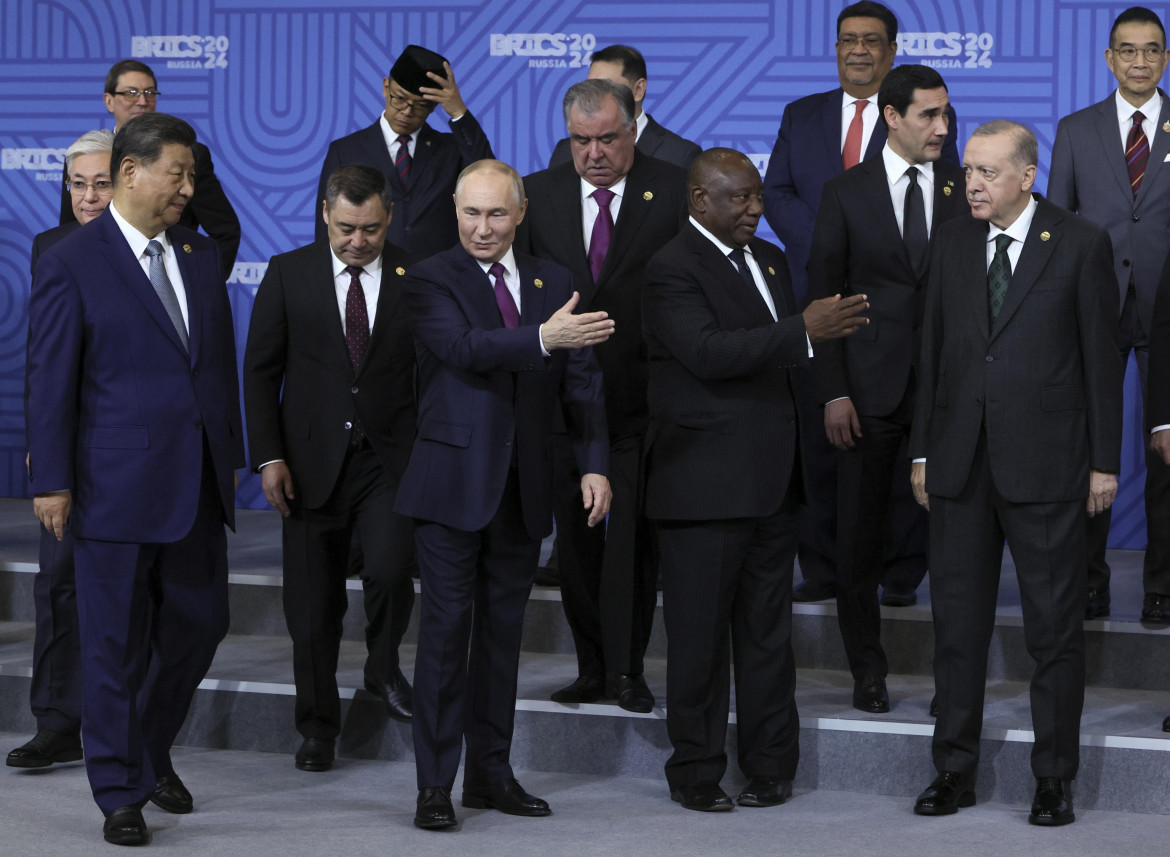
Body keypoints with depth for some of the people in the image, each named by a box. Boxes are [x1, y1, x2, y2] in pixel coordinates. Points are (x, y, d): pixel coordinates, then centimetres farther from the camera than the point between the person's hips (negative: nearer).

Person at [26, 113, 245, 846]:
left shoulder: (202, 257, 11)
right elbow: (50, 380, -7)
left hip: (198, 483, 6)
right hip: (117, 483, -6)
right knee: (116, 643, 2)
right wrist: (51, 480, -10)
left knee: (200, 624, 11)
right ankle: (122, 792, 14)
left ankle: (152, 752, 33)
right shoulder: (72, 264, -7)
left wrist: (231, 453, 12)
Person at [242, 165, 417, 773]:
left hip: (390, 456, -1)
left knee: (391, 568, -23)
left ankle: (384, 666, 8)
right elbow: (260, 370, 3)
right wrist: (269, 456, -5)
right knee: (313, 605, 5)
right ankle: (318, 727, 22)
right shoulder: (288, 274, 2)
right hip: (312, 460, 1)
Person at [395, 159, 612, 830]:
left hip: (524, 490, 4)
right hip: (455, 485, -4)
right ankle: (435, 785, 1)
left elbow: (582, 382, 8)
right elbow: (462, 347, -22)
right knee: (447, 629, -4)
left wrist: (595, 465, -3)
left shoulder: (554, 283, 10)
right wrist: (542, 338, -35)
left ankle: (490, 772, 19)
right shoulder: (431, 279, -3)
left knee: (503, 630, 10)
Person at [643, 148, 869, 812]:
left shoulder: (770, 259, 17)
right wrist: (804, 331, -27)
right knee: (701, 631, 0)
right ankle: (696, 773, 9)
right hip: (705, 482, -7)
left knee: (768, 627, 10)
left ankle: (771, 764, 17)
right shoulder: (673, 268, -10)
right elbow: (709, 352, -24)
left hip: (771, 481, 7)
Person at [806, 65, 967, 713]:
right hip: (872, 389, 0)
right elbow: (822, 296, 2)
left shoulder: (966, 190, 6)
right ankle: (868, 671, 18)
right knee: (860, 536, 5)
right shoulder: (846, 192, 3)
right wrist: (834, 392, -5)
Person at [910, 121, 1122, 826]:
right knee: (958, 621, 8)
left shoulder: (1081, 244, -2)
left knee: (1055, 627, 2)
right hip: (962, 463, 4)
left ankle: (1055, 779, 11)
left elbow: (1102, 357, -2)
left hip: (1046, 465, -4)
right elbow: (934, 350, 12)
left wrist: (1104, 462, -5)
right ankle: (956, 771, 17)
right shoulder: (953, 242, 9)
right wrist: (923, 450, 9)